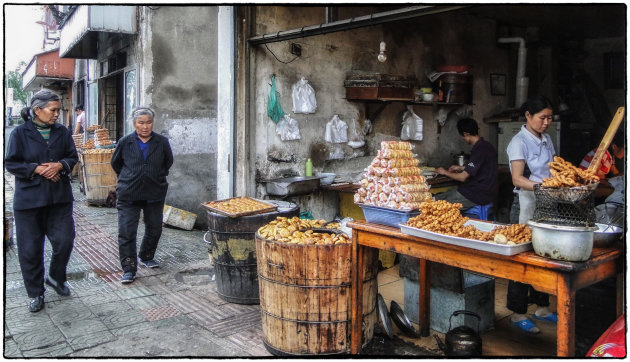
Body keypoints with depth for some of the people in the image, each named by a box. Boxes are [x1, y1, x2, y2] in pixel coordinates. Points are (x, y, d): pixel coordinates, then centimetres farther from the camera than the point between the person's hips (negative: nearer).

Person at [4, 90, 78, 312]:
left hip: (59, 197, 3)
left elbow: (72, 157, 9)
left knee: (64, 240, 3)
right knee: (30, 248, 5)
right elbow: (10, 163, -4)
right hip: (29, 199, -2)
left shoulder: (62, 132, 4)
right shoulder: (21, 133, -5)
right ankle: (36, 294, 21)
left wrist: (60, 165, -12)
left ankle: (56, 278, 31)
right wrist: (37, 169, -16)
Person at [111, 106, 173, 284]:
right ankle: (129, 269, 2)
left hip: (155, 194, 2)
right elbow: (115, 163, 12)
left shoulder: (162, 142, -1)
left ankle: (146, 257, 36)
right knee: (127, 232, -6)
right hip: (129, 195, -2)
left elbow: (168, 162, 16)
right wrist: (127, 179, 12)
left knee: (154, 229, 12)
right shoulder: (125, 142, -3)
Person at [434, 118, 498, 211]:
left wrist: (445, 172, -2)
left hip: (479, 196, -10)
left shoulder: (480, 151, -22)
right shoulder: (486, 145, 9)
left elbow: (463, 177, -19)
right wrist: (461, 168, 29)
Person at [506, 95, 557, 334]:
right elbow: (517, 178, -21)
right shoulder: (519, 142, -11)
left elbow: (553, 171, 17)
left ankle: (542, 307, 27)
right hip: (526, 205, -7)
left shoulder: (546, 140, 12)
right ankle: (518, 313, 11)